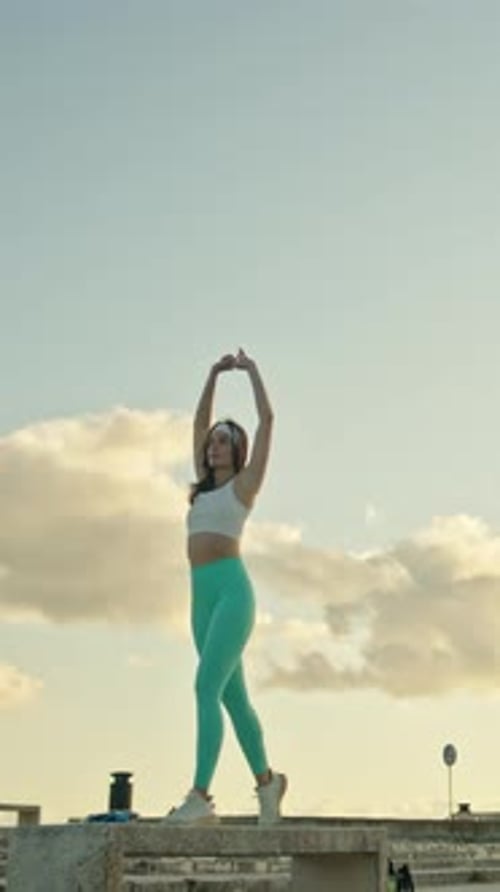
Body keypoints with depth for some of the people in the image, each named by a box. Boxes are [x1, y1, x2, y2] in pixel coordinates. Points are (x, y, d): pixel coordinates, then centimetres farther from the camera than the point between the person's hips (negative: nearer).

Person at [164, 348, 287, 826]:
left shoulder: (244, 482, 5)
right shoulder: (206, 485, 21)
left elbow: (267, 418, 3)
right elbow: (198, 424, 29)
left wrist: (252, 371, 14)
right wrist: (213, 376, 30)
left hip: (232, 589, -7)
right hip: (202, 594, 7)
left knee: (208, 687, -18)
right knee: (232, 696, 11)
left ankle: (200, 796, -21)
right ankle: (266, 780, 24)